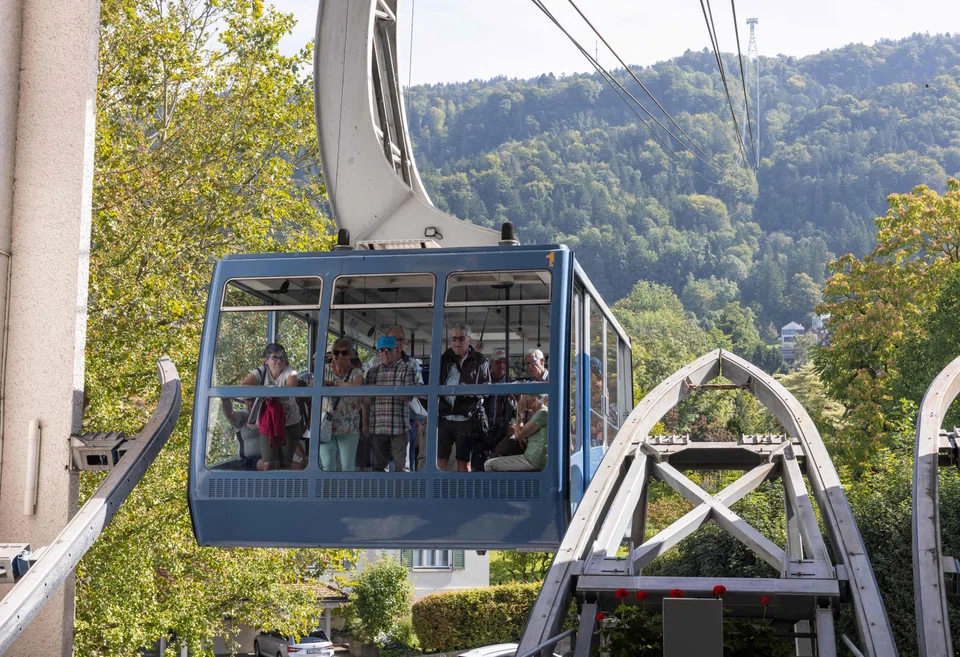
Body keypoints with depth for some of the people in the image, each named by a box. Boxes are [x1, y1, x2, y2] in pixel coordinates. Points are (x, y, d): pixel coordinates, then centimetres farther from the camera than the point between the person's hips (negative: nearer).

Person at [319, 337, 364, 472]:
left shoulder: (356, 373, 2)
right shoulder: (325, 370, 8)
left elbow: (356, 385, -20)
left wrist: (333, 383, -16)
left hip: (348, 429, 0)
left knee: (347, 467, 3)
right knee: (327, 466, -6)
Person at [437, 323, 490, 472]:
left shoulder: (479, 361, 4)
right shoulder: (444, 359, 13)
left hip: (466, 419, -3)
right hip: (444, 417, 3)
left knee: (463, 463, 2)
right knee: (440, 462, 1)